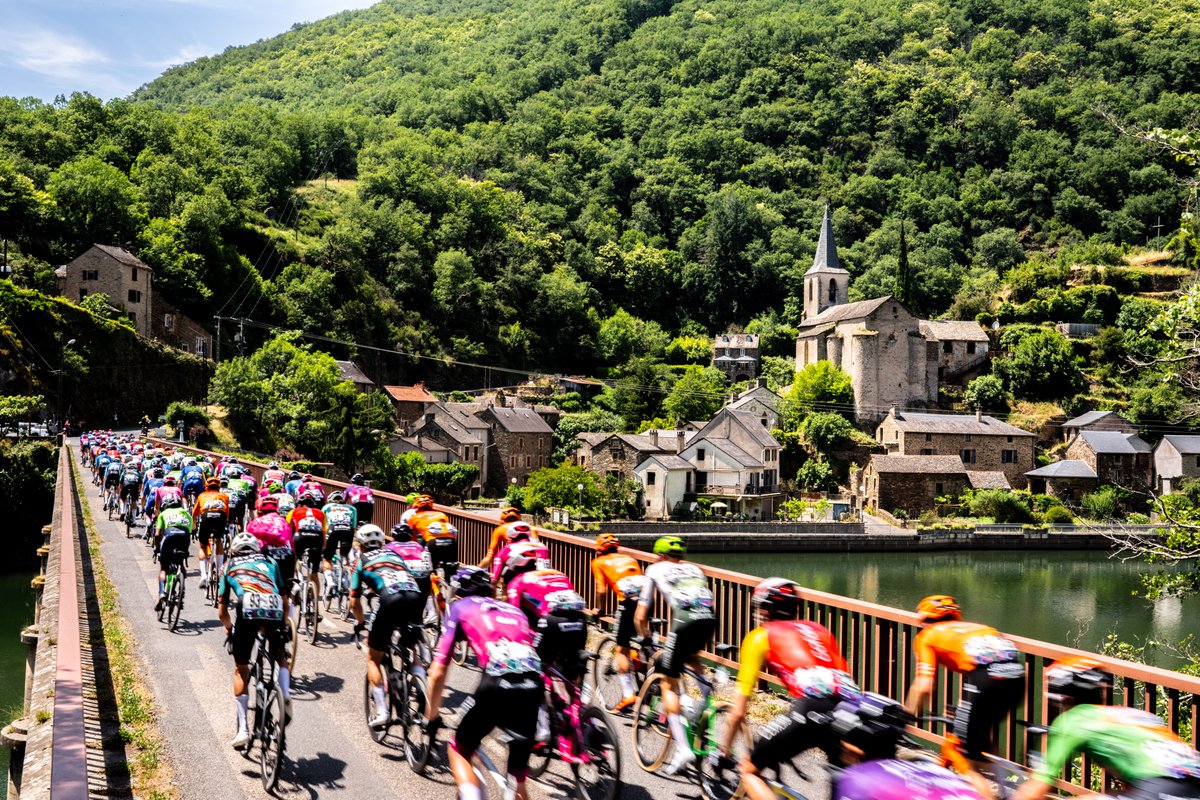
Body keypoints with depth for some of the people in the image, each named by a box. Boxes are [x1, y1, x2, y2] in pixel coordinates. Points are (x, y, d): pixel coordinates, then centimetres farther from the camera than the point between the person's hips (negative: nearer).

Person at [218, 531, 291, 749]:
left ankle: (243, 730, 10)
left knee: (241, 670, 15)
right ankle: (286, 696, 0)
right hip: (274, 610, 1)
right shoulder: (270, 563, 33)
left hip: (248, 610, -1)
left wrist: (230, 628, 50)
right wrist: (282, 625, 45)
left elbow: (221, 611, 31)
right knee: (281, 657, 27)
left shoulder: (230, 569, 31)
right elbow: (284, 600, 29)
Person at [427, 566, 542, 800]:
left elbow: (438, 672, 20)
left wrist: (431, 716, 33)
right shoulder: (514, 610, 33)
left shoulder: (460, 607, 23)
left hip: (495, 686, -3)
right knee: (518, 778, 19)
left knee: (459, 750, 22)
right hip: (533, 688, 4)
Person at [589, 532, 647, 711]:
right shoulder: (630, 559, 30)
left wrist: (597, 609, 21)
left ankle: (628, 694, -6)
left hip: (628, 601, -5)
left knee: (621, 649, 4)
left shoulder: (598, 562, 17)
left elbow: (601, 590, 7)